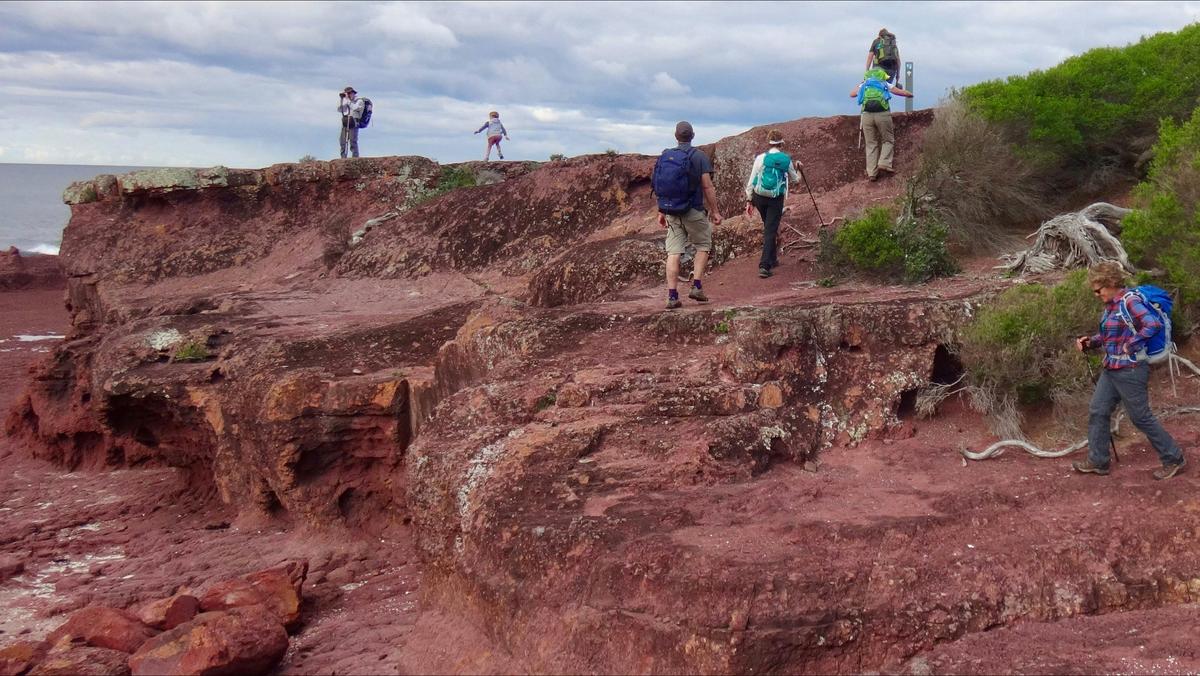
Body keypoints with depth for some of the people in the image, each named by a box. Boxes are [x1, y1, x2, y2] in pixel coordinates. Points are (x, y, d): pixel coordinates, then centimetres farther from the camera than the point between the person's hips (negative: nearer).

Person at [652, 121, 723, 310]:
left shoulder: (664, 156, 7)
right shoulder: (699, 157, -7)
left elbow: (658, 186, 10)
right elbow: (707, 187, -10)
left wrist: (661, 212, 17)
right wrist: (715, 211, -3)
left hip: (671, 213, 4)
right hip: (693, 211, -4)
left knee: (673, 253, 3)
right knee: (703, 246, 15)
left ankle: (672, 296, -1)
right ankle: (697, 287, 5)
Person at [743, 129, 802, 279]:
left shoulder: (761, 158, -4)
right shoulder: (786, 160, -1)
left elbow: (751, 180, -4)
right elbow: (795, 179, 16)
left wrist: (749, 200, 5)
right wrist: (797, 169, 38)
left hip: (759, 197, 2)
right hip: (776, 199, -2)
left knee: (768, 227, 21)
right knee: (771, 230, -3)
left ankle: (771, 259, 33)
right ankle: (764, 265, -15)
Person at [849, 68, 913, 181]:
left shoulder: (863, 85, 25)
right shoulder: (885, 84, 22)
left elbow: (852, 94, 39)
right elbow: (904, 93, 19)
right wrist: (910, 94, 41)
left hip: (867, 115, 2)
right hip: (883, 114, -2)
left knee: (871, 144, 8)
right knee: (888, 140, 14)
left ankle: (871, 172, 2)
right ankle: (884, 163, -5)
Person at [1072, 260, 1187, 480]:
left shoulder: (1130, 302, -19)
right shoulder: (1111, 305, 8)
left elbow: (1154, 324, -33)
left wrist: (1131, 345, -24)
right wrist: (1090, 341, 5)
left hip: (1130, 371, -9)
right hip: (1111, 369, 9)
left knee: (1141, 417, 2)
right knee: (1098, 412, 11)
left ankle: (1173, 459, 17)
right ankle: (1097, 461, 21)